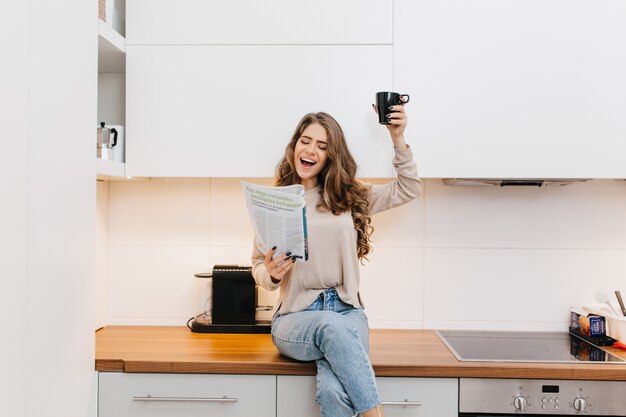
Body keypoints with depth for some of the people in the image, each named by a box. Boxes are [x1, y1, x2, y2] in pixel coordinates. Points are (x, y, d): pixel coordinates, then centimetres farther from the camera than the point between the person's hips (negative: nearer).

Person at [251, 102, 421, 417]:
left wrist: (398, 139, 3)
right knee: (332, 326, -37)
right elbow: (258, 266, 9)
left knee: (334, 390, -32)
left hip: (346, 311, 1)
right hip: (296, 317, 0)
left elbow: (409, 189, 14)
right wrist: (271, 274, -15)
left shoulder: (350, 196, 10)